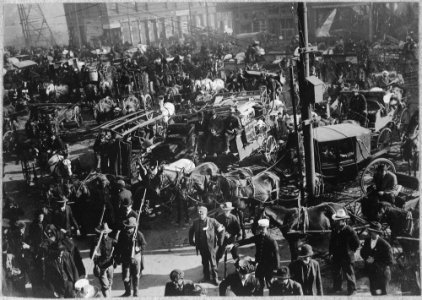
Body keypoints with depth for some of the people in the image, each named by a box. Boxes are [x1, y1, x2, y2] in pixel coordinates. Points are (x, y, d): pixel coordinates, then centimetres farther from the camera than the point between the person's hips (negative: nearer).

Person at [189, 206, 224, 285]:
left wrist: (219, 241, -4)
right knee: (204, 262, 15)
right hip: (201, 246, 3)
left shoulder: (212, 221, -9)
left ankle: (215, 278, 17)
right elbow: (191, 231, 18)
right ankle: (206, 276, 28)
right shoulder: (196, 222, 1)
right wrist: (191, 241, 11)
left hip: (211, 245, -3)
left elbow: (221, 229, -4)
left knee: (213, 262, 4)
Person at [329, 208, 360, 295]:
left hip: (347, 257, -6)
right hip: (336, 257, 6)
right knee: (335, 273, 17)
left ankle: (352, 290, 21)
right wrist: (331, 252, 8)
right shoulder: (334, 231, 3)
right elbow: (332, 243, 15)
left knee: (349, 274, 6)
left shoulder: (350, 230, -17)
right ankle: (336, 289, 34)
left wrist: (350, 251, -6)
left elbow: (357, 243, -10)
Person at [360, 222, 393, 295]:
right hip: (371, 272, 5)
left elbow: (389, 261, -16)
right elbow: (362, 252, 11)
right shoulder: (367, 241, -2)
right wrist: (367, 258, -10)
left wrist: (374, 261, -19)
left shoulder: (384, 244, -19)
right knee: (373, 292, 14)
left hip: (382, 273, -5)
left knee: (382, 293, 5)